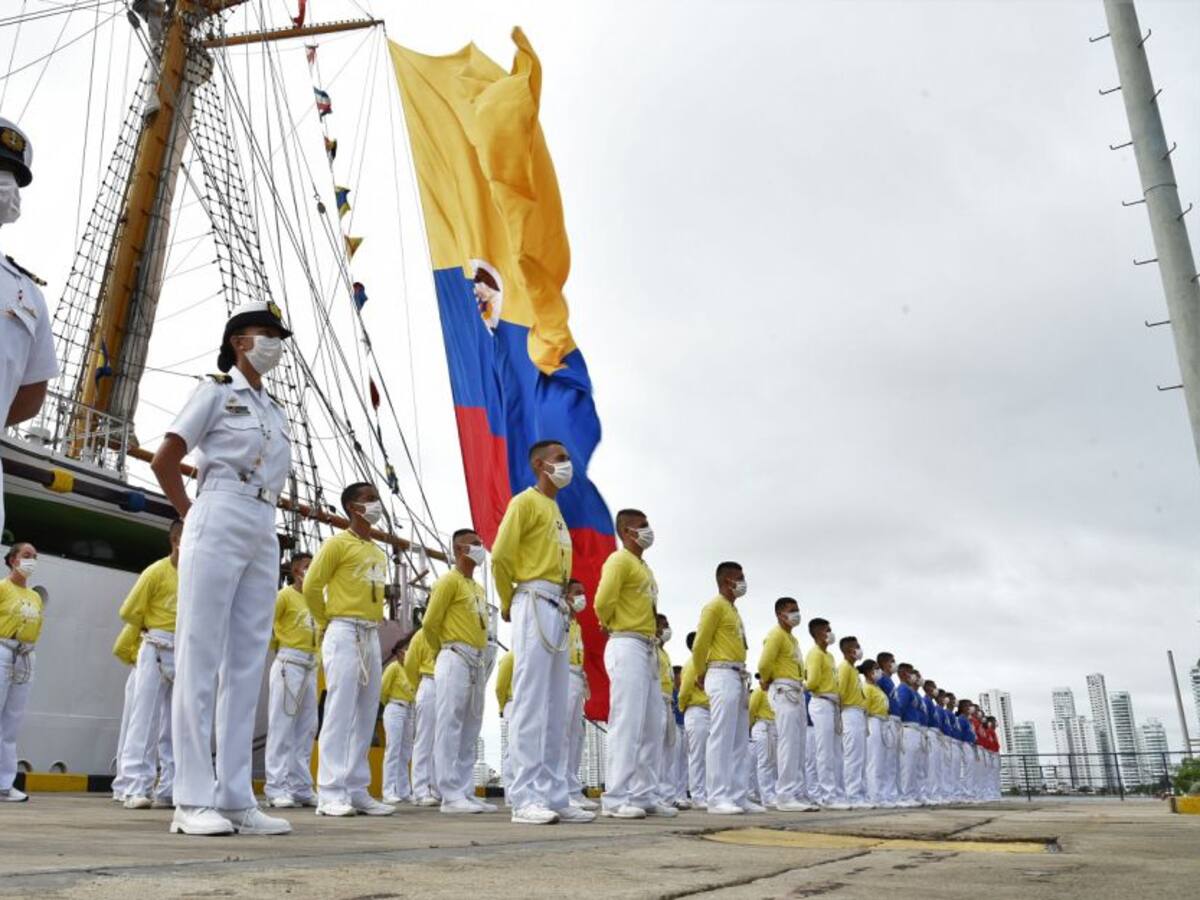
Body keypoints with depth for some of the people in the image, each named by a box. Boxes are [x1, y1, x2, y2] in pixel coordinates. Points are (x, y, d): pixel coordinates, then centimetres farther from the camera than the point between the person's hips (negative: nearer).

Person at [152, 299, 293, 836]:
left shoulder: (276, 412, 21)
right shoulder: (217, 391, 4)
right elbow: (164, 461, -1)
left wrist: (260, 518, 11)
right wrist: (191, 516, 2)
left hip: (264, 535, 6)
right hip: (218, 524, -6)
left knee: (247, 665, 2)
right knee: (201, 659, -7)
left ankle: (235, 798, 5)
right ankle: (193, 800, -4)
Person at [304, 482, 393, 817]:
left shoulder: (380, 552, 19)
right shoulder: (338, 543, -3)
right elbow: (311, 585, -5)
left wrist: (373, 622, 13)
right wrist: (328, 623, 2)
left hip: (372, 636, 8)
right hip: (345, 634, -7)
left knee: (366, 717, 6)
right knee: (340, 714, -10)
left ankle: (357, 792, 11)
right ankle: (331, 794, -8)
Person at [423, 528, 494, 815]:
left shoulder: (478, 588, 21)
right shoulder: (449, 581, -4)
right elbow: (430, 623, -7)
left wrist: (479, 658, 13)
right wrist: (442, 652, 6)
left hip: (477, 661, 8)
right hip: (456, 659, -8)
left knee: (470, 731, 7)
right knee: (450, 727, -8)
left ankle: (466, 793, 11)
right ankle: (451, 795, -8)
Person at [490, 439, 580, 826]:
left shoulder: (556, 509, 23)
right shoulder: (526, 501, -3)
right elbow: (500, 555, -11)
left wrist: (567, 591, 6)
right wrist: (508, 603, -1)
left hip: (558, 609, 9)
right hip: (535, 604, -9)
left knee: (555, 708, 8)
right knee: (531, 703, -10)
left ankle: (554, 796, 12)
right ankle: (526, 798, -8)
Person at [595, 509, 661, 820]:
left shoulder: (645, 567, 22)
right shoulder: (620, 560, -7)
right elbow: (602, 601, -19)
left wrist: (653, 648, 14)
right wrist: (610, 625, -1)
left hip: (649, 650, 10)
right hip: (628, 647, -10)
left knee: (652, 727, 9)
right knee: (627, 725, -11)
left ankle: (645, 796, 15)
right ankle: (616, 799, -8)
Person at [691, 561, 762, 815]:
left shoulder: (734, 610, 22)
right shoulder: (715, 606, -6)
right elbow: (700, 644, -10)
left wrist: (741, 677, 12)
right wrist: (701, 674, 1)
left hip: (738, 678, 10)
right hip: (723, 676, -10)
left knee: (740, 741, 9)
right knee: (721, 738, -11)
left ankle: (739, 797, 12)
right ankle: (717, 798, -10)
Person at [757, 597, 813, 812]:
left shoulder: (792, 637, 22)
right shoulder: (776, 634, -9)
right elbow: (764, 665, -19)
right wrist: (768, 681, -3)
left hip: (797, 692, 10)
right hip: (784, 690, -10)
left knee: (798, 745, 9)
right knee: (788, 743, -13)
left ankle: (798, 793, 12)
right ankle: (786, 796, -13)